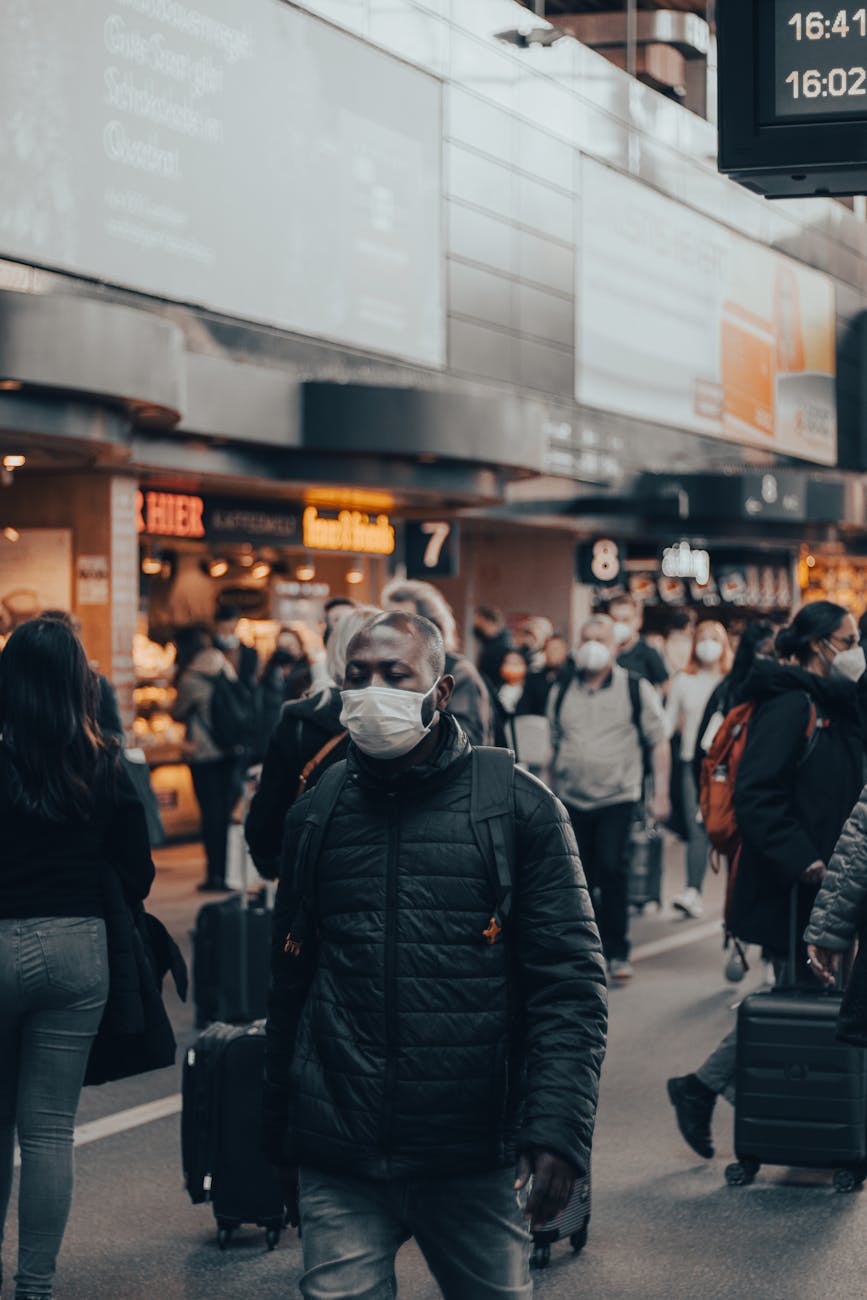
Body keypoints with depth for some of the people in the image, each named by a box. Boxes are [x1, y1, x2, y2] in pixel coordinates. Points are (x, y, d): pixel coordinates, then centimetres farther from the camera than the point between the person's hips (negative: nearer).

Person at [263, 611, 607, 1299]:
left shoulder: (519, 804, -2)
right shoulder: (317, 813, 7)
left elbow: (570, 982, -5)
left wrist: (559, 1129, -14)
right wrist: (280, 1126, 17)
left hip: (476, 1162, -2)